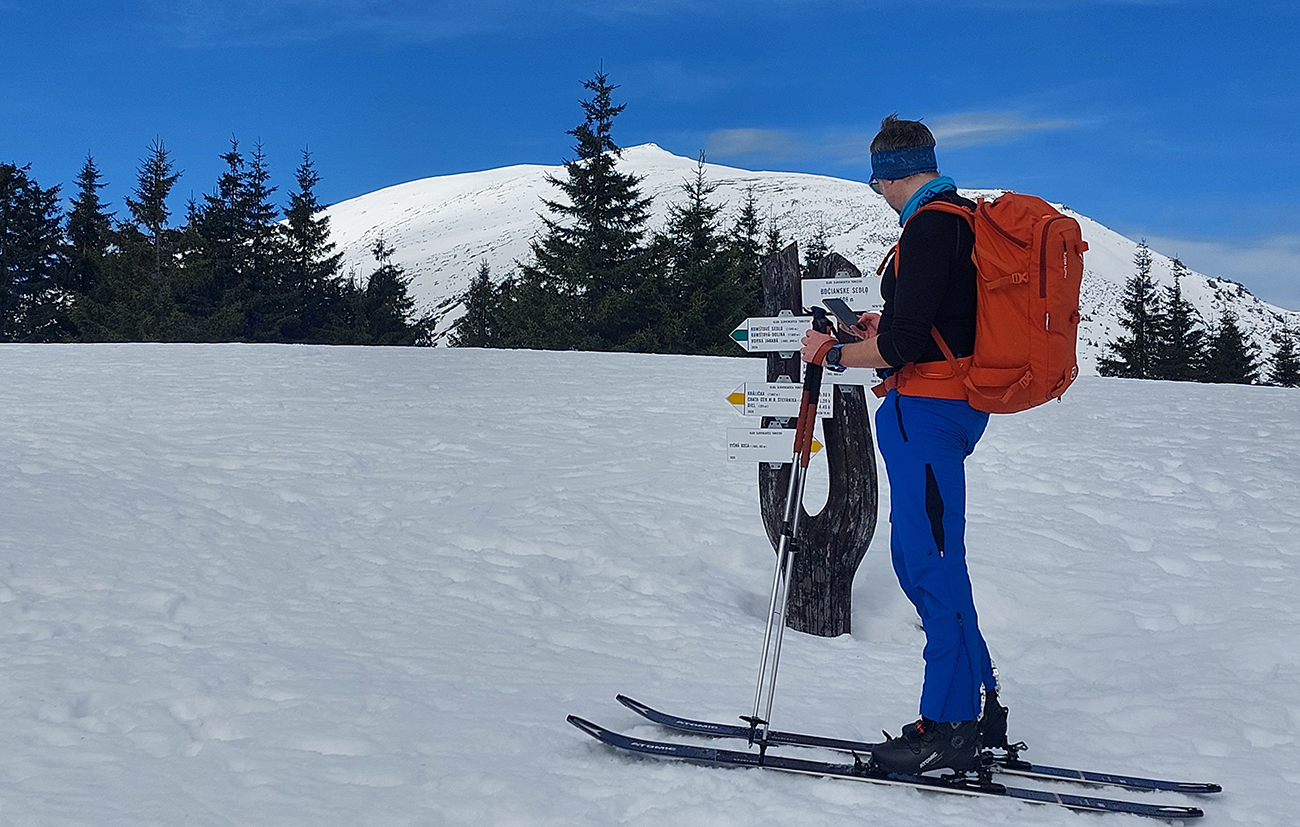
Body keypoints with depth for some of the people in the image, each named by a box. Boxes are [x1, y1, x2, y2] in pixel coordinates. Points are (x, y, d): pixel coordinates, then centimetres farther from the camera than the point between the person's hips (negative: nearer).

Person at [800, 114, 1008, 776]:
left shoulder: (928, 229, -16)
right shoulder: (965, 219, 15)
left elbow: (901, 346, -21)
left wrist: (831, 354, -7)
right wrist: (887, 324, 33)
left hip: (926, 411, -10)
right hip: (952, 406, 10)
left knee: (931, 564, -6)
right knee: (920, 558, 14)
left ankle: (951, 726, 0)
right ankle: (978, 704, 19)